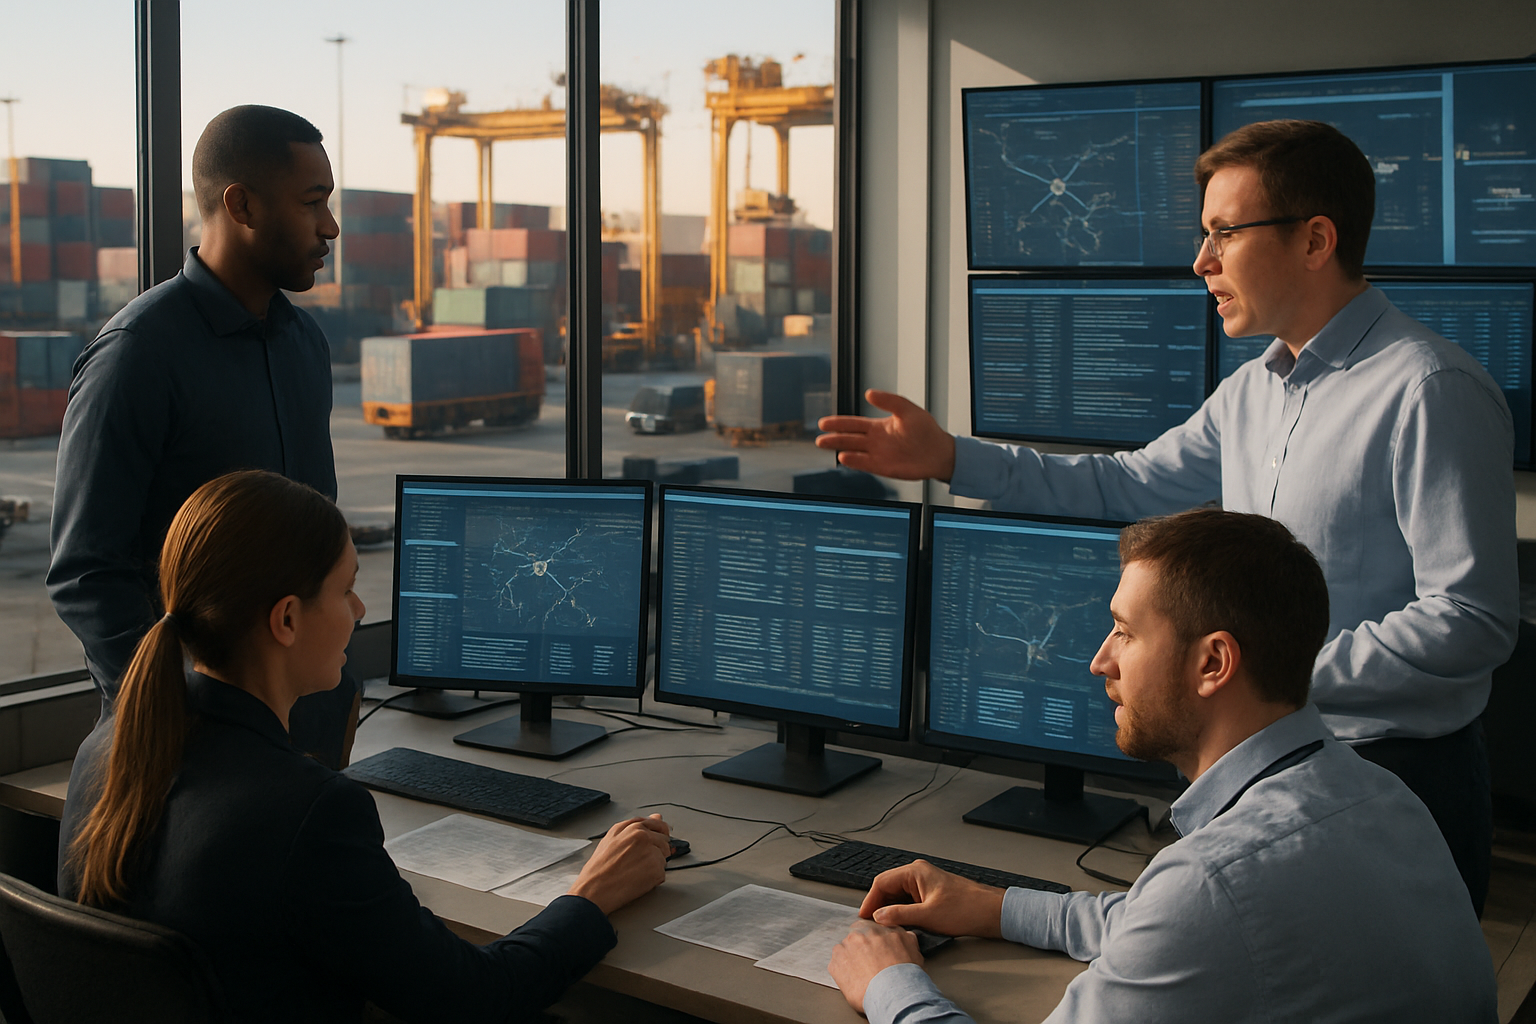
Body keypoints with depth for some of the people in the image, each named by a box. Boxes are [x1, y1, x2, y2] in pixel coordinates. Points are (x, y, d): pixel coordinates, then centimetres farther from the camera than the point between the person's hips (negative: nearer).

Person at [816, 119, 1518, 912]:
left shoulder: (1430, 392, -19)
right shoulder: (1251, 391, 9)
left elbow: (1472, 622, -23)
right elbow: (1130, 484, 17)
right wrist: (950, 459, 11)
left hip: (1399, 786, -8)